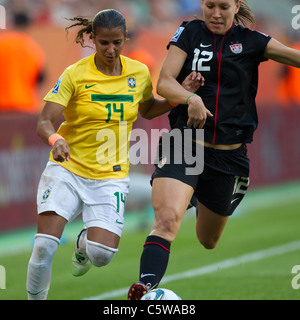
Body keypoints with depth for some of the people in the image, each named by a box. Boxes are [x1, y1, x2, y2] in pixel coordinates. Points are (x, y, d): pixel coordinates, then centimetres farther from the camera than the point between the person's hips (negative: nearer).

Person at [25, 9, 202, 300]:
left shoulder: (139, 73, 1)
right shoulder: (75, 74, -10)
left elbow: (147, 110, 21)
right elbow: (44, 122, -16)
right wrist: (55, 139, -39)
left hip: (110, 177, 2)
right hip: (66, 169, -2)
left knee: (102, 254, -14)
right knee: (45, 245, -18)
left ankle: (84, 243, 23)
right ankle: (35, 298, 6)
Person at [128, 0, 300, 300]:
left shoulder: (251, 41, 1)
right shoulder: (189, 33, -1)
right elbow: (164, 82, -12)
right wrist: (190, 98, -31)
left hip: (229, 153, 2)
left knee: (208, 241, 18)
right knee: (167, 218, -27)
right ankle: (145, 287, -36)